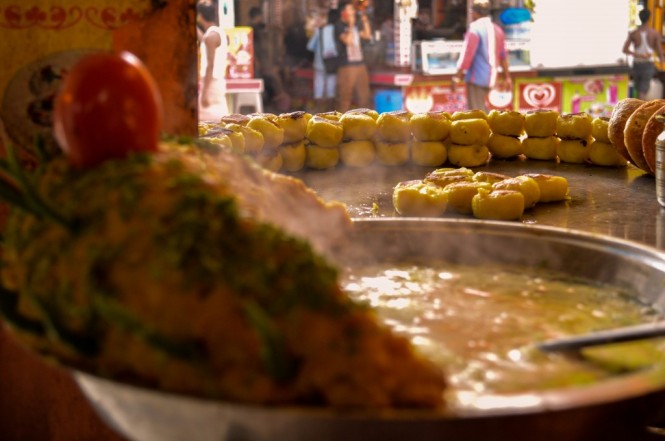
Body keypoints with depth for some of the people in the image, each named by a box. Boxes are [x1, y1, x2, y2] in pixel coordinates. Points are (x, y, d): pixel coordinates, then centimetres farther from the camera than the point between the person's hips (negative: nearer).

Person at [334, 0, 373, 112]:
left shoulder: (356, 24, 12)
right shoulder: (339, 26, -8)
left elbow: (367, 36, 17)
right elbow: (347, 40, -19)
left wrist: (365, 22, 6)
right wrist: (351, 25, -18)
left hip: (360, 64, 7)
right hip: (347, 66, -7)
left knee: (363, 94, 13)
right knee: (345, 96, -5)